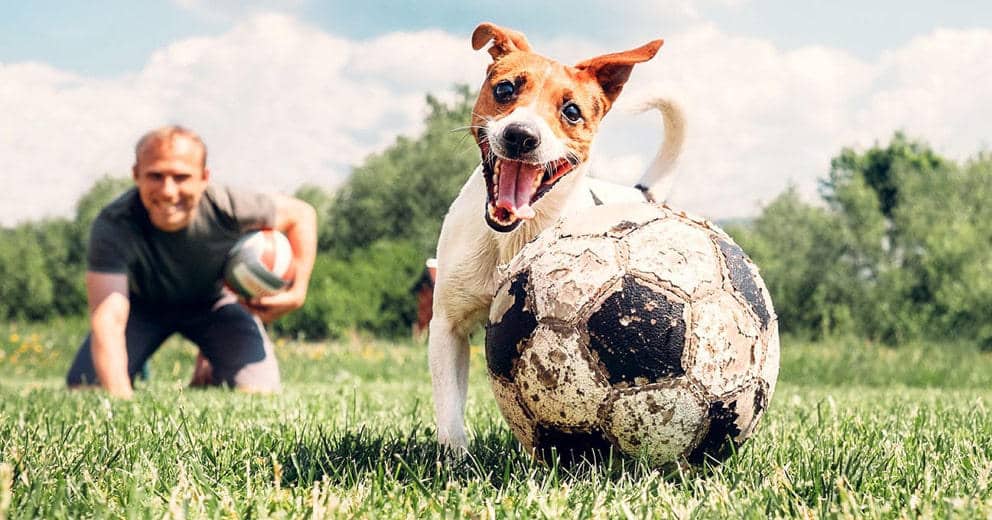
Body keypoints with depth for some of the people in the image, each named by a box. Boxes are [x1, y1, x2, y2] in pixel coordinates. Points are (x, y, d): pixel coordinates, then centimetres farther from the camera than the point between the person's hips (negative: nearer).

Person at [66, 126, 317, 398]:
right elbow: (107, 319, -45)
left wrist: (297, 291, -24)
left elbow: (301, 214, -14)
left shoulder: (226, 207, -34)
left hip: (214, 301, 0)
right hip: (143, 304, 0)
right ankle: (137, 375, 23)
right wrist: (119, 395, -59)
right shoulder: (114, 225, -38)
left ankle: (209, 367, 18)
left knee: (259, 394, -19)